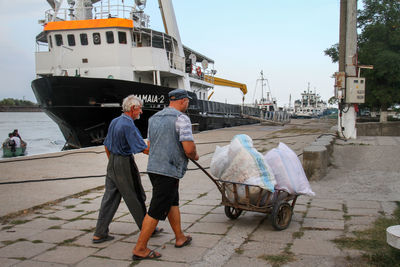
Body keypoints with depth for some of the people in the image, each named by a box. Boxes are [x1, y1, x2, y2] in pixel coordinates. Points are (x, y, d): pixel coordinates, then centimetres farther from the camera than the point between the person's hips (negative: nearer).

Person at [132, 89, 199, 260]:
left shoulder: (154, 118, 14)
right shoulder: (181, 119, -11)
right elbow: (189, 149, -17)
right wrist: (195, 156, 5)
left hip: (153, 167, 9)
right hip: (169, 171, -9)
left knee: (172, 203, 21)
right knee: (156, 211, -2)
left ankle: (180, 238, 32)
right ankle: (140, 249, 5)